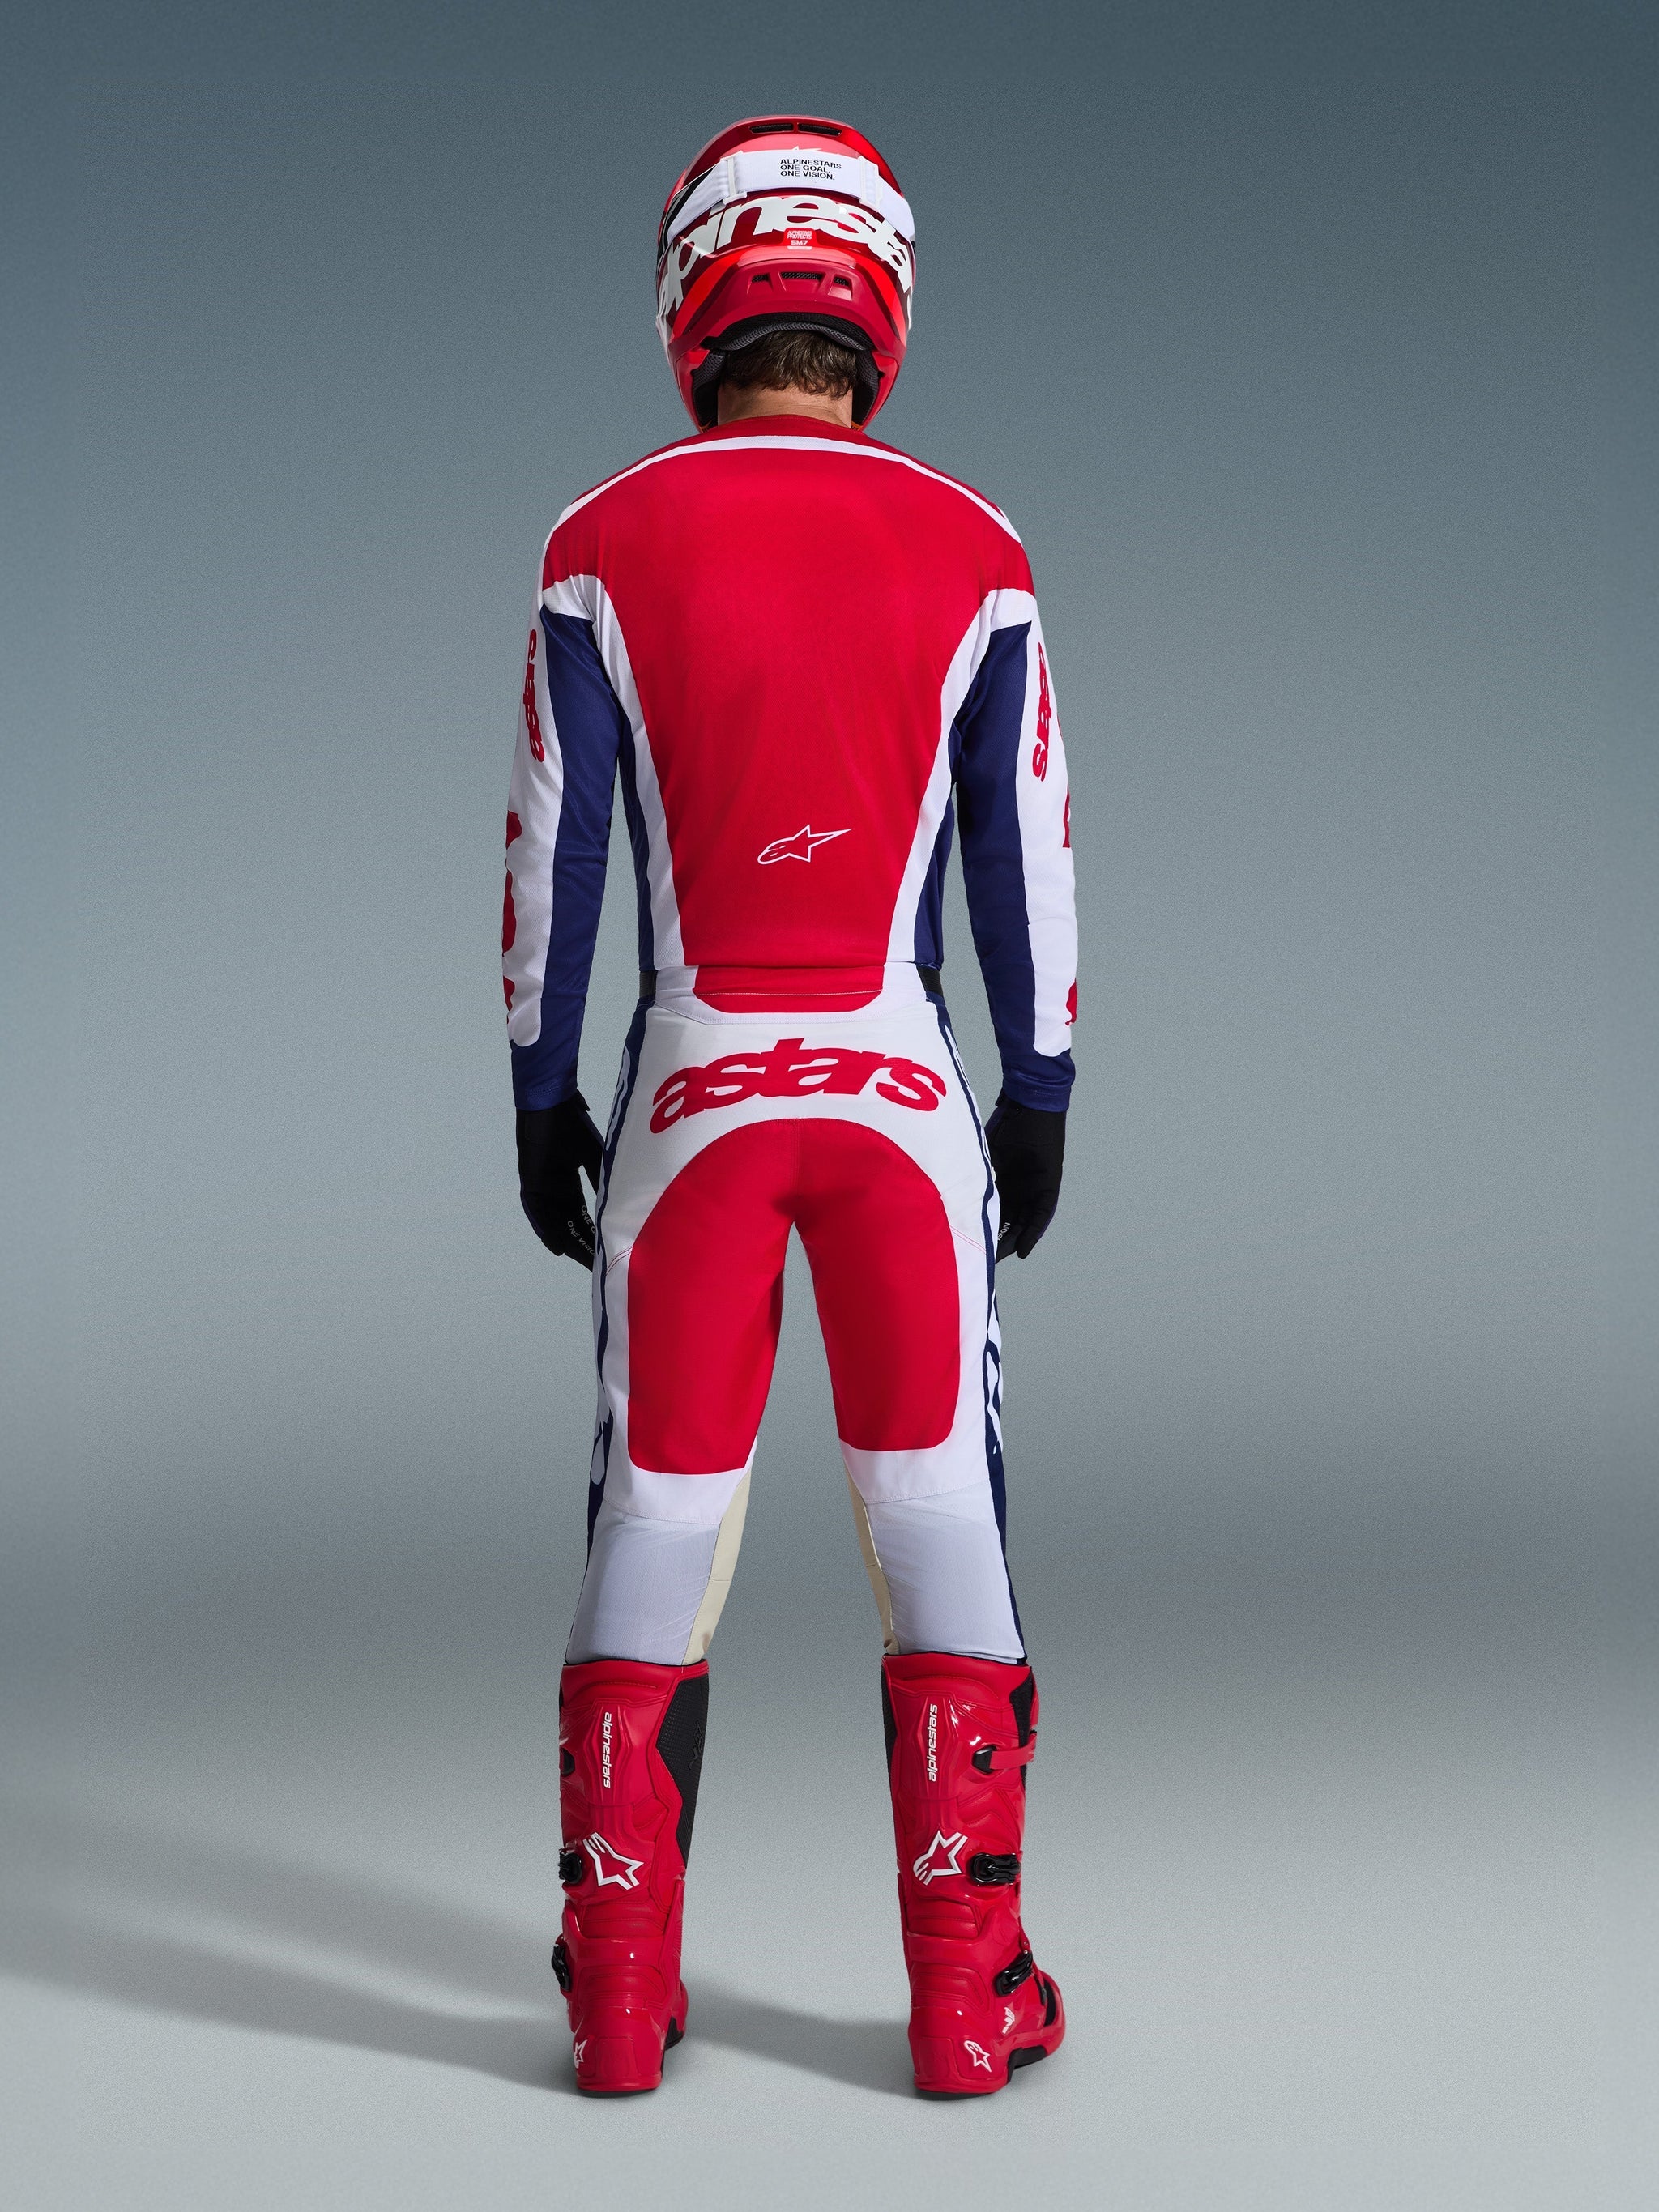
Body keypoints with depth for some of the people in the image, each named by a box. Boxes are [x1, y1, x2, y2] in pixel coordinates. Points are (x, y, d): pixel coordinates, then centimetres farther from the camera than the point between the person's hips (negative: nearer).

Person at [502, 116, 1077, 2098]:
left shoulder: (606, 549, -1)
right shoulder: (973, 557, 1)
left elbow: (549, 848, 1)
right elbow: (1025, 855, 3)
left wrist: (538, 1094, 9)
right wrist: (1040, 1097, 11)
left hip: (691, 1091, 0)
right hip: (905, 1090, 0)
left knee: (656, 1522, 9)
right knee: (937, 1521, 7)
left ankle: (621, 1997, 15)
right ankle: (969, 1995, 12)